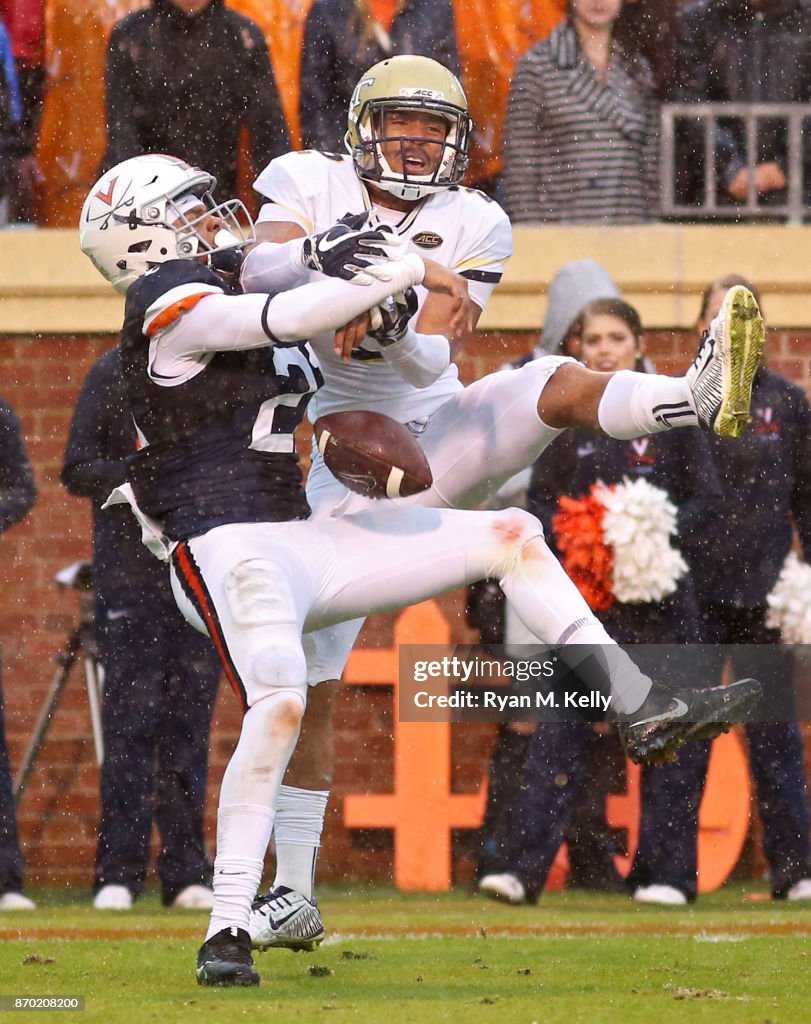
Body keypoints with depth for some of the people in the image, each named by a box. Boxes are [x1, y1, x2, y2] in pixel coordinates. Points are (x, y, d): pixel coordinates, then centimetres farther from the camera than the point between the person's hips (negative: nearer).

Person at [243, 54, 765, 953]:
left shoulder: (469, 226, -3)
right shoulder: (309, 185, -2)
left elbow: (429, 360, -13)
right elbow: (256, 275, -20)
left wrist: (384, 328, -34)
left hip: (440, 435, 0)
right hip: (346, 464, 0)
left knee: (551, 383, -29)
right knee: (305, 684, -1)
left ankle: (696, 397, -61)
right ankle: (292, 895, 9)